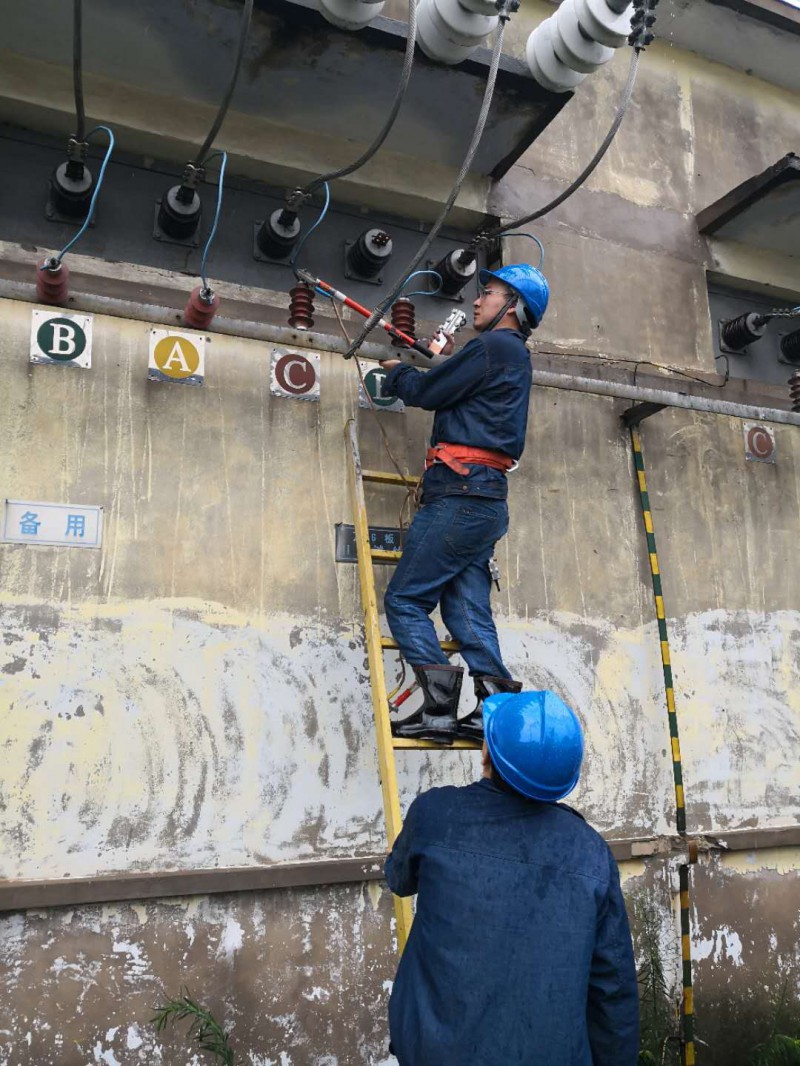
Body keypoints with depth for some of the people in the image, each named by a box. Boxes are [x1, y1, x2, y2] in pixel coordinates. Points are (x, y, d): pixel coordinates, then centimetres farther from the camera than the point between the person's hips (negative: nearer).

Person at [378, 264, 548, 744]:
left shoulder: (494, 347, -7)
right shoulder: (515, 358, 25)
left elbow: (428, 392, -4)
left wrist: (397, 371, 15)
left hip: (461, 493, -10)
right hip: (484, 499, 10)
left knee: (405, 600, -6)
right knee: (469, 612, 7)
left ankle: (439, 708, -10)